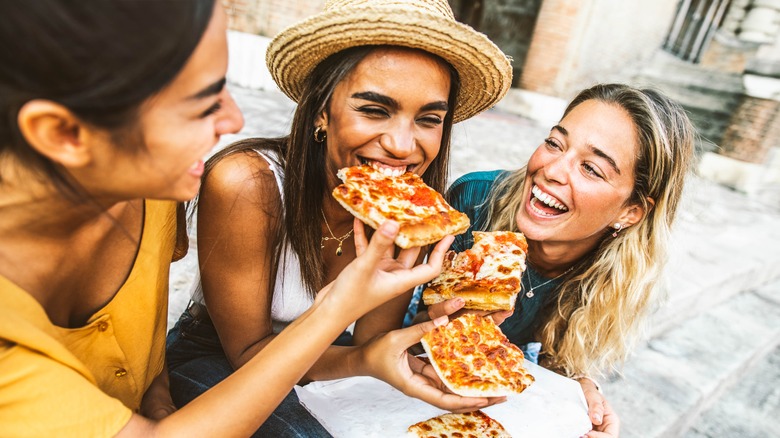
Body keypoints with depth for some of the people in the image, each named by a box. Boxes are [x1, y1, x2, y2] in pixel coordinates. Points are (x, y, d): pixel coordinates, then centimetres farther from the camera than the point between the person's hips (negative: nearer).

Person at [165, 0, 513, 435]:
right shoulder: (247, 183, -30)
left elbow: (369, 342, -14)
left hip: (325, 351, 3)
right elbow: (248, 350, -20)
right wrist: (362, 361, -38)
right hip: (215, 357, -2)